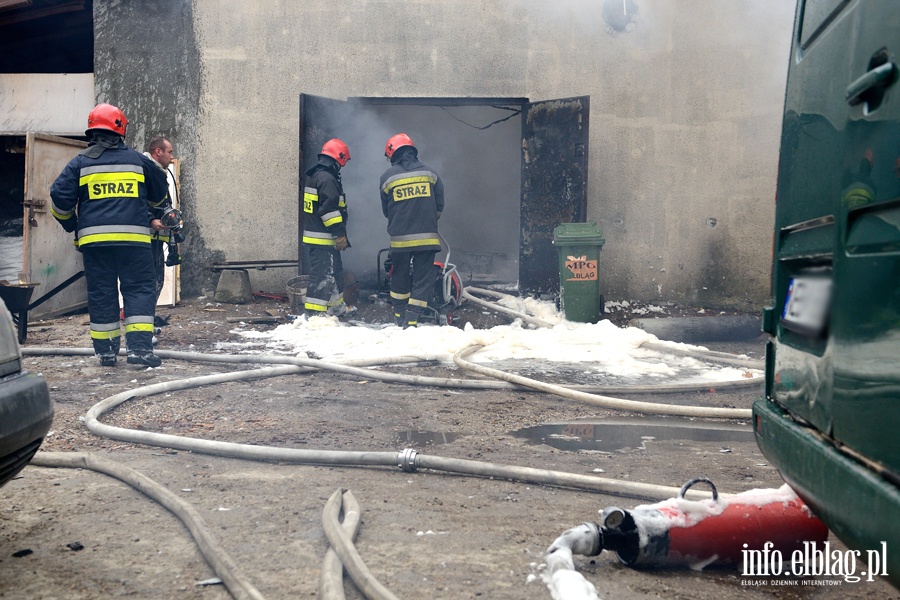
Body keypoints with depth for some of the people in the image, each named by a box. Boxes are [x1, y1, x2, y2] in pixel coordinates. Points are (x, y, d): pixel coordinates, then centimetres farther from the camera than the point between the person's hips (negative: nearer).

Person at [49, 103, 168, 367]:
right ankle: (139, 347, -9)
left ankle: (106, 351, 13)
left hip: (94, 239, 1)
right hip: (133, 237, -1)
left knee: (101, 293, 9)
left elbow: (60, 198, 3)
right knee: (140, 289, 2)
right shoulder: (137, 160, 9)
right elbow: (159, 194, 23)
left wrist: (71, 225, 21)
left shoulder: (80, 163, 6)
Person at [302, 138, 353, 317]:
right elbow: (330, 209, -23)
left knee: (335, 271, 21)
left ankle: (337, 307, 32)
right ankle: (313, 312, -8)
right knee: (322, 275, -9)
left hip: (314, 234, 11)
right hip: (323, 238, -11)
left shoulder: (314, 175, 18)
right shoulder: (327, 178, -17)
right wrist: (340, 234, -20)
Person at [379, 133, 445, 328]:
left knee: (400, 277, 16)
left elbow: (386, 210, 9)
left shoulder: (388, 177, 0)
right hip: (427, 237, 0)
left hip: (400, 237, 1)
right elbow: (439, 205, 9)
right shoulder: (429, 172, 3)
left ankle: (399, 317, 25)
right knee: (423, 278, 3)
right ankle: (411, 319, -3)